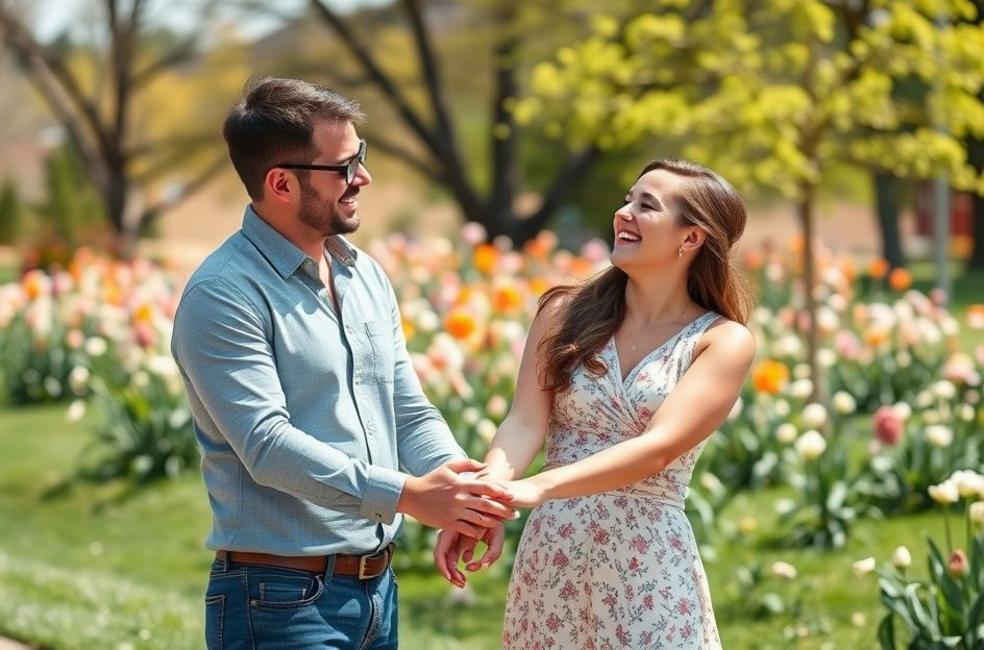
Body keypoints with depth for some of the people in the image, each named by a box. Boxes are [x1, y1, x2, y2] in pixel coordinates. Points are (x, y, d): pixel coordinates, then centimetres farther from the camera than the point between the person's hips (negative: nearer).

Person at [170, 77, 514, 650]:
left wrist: (463, 491, -9)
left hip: (378, 588, 7)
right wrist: (406, 495, -26)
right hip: (283, 600, -7)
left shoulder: (367, 276, 12)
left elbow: (410, 412, 11)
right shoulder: (223, 296, -13)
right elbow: (267, 443, -21)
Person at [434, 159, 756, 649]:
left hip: (650, 564, -2)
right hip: (550, 553, 2)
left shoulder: (723, 341, -4)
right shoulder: (566, 313, 6)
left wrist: (539, 487, -29)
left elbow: (659, 447, -17)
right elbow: (525, 423, -4)